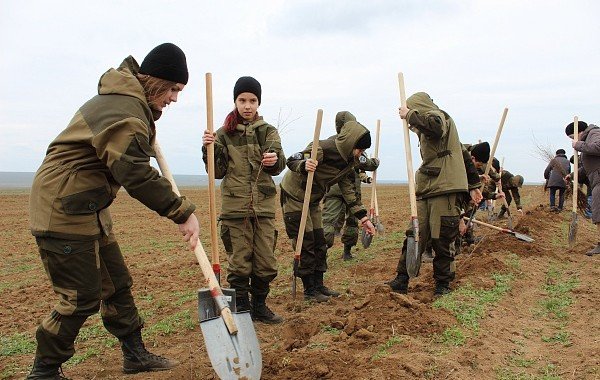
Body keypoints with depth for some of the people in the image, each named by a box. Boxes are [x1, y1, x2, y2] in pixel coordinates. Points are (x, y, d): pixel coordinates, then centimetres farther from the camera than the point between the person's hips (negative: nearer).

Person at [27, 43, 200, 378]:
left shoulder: (125, 98, 14)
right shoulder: (126, 112, -21)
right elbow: (136, 175, -29)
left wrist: (149, 134, 24)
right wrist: (183, 213, -24)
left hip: (88, 210, 11)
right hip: (65, 210, -11)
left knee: (116, 283, 15)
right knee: (83, 298, -5)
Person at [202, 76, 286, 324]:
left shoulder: (268, 131, 7)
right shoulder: (224, 133, 4)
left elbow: (278, 165, -7)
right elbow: (217, 172, 2)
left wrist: (275, 160, -30)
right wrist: (209, 149, -14)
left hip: (264, 206, 2)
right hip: (235, 207, -2)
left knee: (266, 263, 6)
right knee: (239, 263, 2)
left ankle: (259, 306, 23)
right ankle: (241, 309, 16)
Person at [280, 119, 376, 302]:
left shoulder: (349, 160, -3)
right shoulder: (323, 149, -29)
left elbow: (348, 190, 1)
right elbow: (291, 161, -29)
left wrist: (363, 217, -4)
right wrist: (305, 165, -53)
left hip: (312, 201, 9)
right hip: (294, 196, -8)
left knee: (319, 243, 10)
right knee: (305, 244, -6)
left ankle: (319, 285, 20)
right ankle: (310, 290, 3)